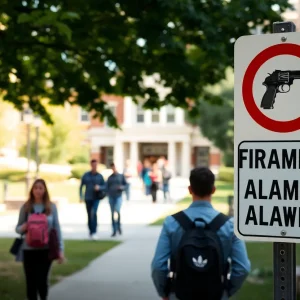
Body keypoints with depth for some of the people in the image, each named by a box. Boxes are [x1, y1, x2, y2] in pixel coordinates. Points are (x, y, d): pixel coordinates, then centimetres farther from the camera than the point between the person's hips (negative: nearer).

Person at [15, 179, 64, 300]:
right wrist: (23, 228, -17)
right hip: (29, 250, 1)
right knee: (31, 282, 5)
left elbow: (57, 229, 3)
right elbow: (18, 228, 7)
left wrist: (60, 249, 0)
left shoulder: (51, 206, 1)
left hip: (46, 250, -1)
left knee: (42, 280, -4)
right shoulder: (26, 207, 1)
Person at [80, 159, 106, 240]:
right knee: (89, 215, 8)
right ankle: (91, 232, 23)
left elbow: (104, 186, 8)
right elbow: (81, 186, 6)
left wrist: (99, 187, -13)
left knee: (93, 213, -20)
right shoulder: (86, 175, 2)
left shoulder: (99, 176, 1)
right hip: (88, 198, 2)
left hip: (96, 198, -2)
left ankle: (94, 232, -22)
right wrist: (81, 196, -2)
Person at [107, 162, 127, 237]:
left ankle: (119, 226, 2)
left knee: (117, 210, -20)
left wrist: (122, 187, -10)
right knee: (113, 213, 4)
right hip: (111, 197, 3)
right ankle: (114, 230, 10)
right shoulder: (110, 177, 12)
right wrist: (108, 193, -2)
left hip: (118, 196, -3)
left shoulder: (121, 176, 7)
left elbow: (125, 184, 10)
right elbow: (107, 186, 14)